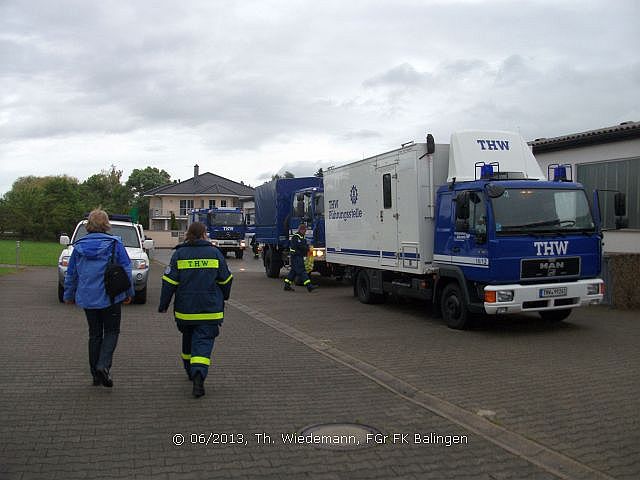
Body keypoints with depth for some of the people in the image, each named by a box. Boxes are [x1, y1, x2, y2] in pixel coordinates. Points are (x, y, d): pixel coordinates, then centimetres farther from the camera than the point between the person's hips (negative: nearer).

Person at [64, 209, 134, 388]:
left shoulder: (79, 246, 2)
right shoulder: (114, 244, -8)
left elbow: (71, 274, 10)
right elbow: (126, 269, -5)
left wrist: (69, 295, 22)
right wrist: (129, 293, 6)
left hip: (87, 299, 4)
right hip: (110, 297, -3)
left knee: (94, 334, 14)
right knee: (111, 331, 9)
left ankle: (96, 374, 18)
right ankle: (103, 365, -12)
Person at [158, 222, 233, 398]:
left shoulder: (179, 254, -1)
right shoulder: (215, 253, 0)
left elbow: (170, 282, -4)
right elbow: (225, 280, 6)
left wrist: (163, 304, 4)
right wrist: (223, 298, 23)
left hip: (185, 310, 2)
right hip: (210, 310, -1)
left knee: (188, 340, 21)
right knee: (204, 341, -3)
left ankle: (191, 372, 34)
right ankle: (199, 373, -24)